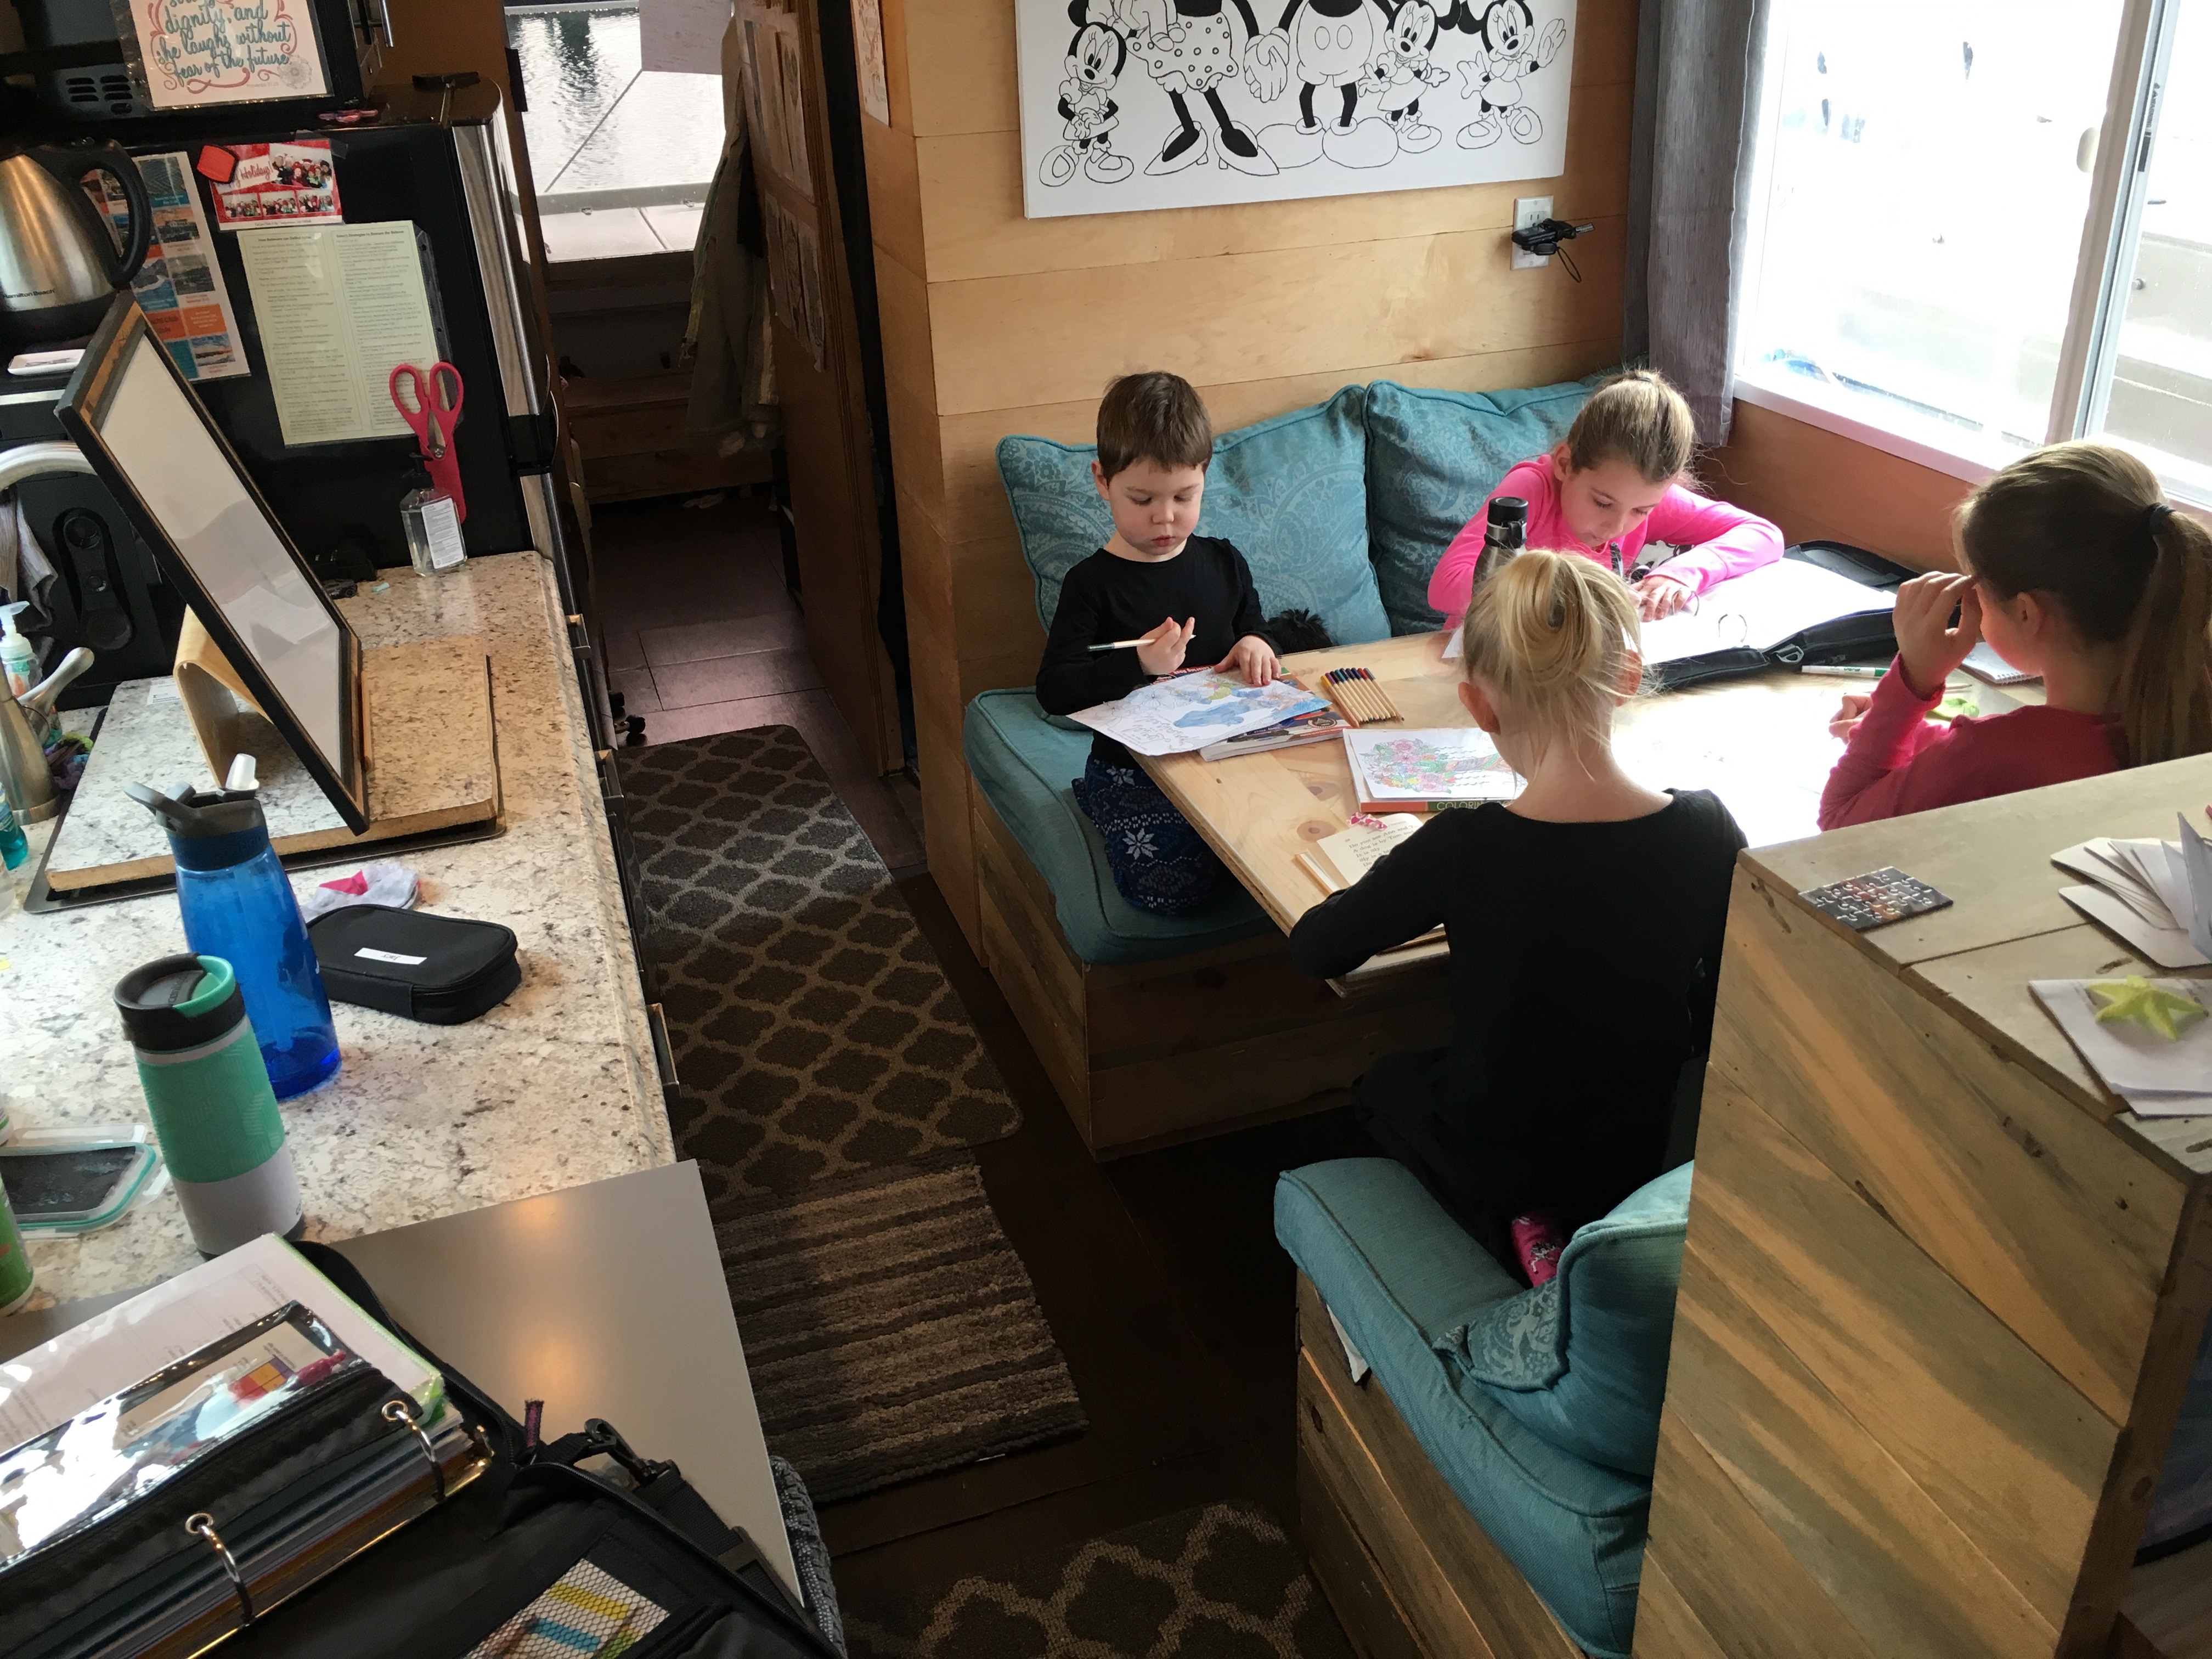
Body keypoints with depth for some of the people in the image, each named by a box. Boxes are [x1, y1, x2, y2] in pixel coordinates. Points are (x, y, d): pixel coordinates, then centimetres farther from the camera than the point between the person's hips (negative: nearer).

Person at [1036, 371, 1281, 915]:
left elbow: (1253, 628, 22)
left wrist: (1256, 645, -4)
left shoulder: (1224, 563, 7)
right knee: (1169, 889, -25)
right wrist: (1138, 665, -28)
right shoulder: (1093, 584, -7)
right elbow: (1053, 690, -14)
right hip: (1131, 770, -3)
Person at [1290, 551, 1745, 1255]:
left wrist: (1427, 900, 2)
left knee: (1387, 1081, 29)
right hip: (1639, 1164, 4)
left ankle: (1518, 1236, 20)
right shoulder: (1706, 831, -18)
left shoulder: (1463, 850, -28)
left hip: (1494, 1177, -4)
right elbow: (1716, 1023, -4)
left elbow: (1314, 950, -12)